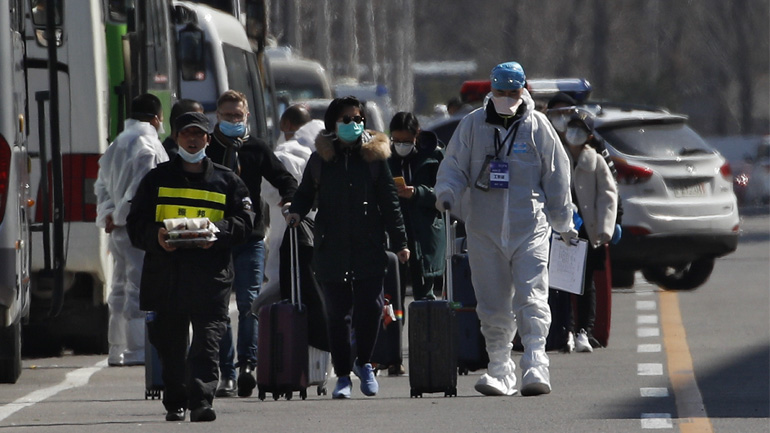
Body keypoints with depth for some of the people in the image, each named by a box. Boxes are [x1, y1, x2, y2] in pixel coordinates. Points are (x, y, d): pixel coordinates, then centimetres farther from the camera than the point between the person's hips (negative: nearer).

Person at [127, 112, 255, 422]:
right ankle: (175, 403, 17)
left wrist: (218, 231, -13)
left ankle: (201, 400, -21)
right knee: (169, 341, 5)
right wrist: (156, 236, -12)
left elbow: (244, 221, 7)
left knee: (207, 338, -14)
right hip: (165, 269, 2)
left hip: (210, 271, -2)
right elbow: (136, 224, 10)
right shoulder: (157, 179, 16)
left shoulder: (226, 180, 15)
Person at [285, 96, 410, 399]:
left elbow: (389, 201, 7)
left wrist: (399, 242, 4)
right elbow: (305, 193, 15)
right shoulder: (320, 158, 8)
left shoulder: (374, 156, 6)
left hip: (369, 247, 0)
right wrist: (296, 212, -7)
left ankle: (363, 362, 16)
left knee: (371, 306, -8)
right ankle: (343, 375, 10)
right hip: (331, 248, 0)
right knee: (337, 313, 1)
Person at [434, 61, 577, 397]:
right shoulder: (473, 124, 5)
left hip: (530, 228, -2)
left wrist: (564, 223, 13)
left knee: (531, 297, -12)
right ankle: (499, 369, 13)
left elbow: (557, 176, 9)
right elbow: (454, 165, 7)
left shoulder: (537, 126, 2)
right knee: (492, 303, 5)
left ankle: (535, 366, -16)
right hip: (485, 229, 2)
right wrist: (446, 193, -15)